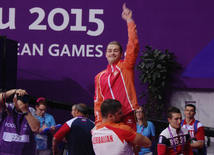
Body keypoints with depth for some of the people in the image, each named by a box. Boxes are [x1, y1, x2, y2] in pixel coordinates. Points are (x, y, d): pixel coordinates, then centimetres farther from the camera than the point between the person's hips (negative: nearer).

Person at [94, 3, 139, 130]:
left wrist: (129, 21, -8)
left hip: (127, 116, -3)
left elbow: (133, 45, -5)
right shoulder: (100, 77, 16)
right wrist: (98, 123, 4)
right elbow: (98, 101, 15)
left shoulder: (126, 66, 7)